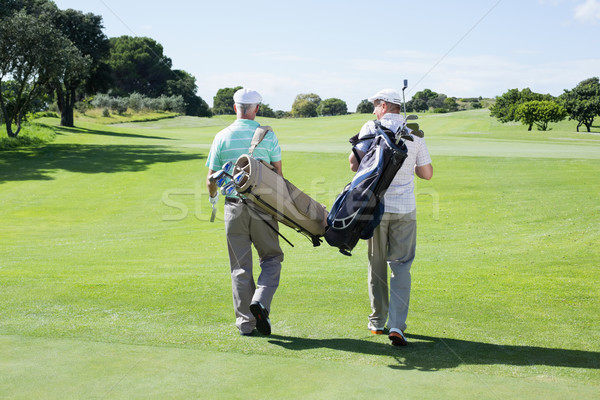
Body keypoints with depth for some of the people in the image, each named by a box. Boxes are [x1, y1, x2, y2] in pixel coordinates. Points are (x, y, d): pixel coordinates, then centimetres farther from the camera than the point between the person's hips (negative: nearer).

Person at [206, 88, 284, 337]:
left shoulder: (222, 137, 1)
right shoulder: (267, 135, -1)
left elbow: (211, 179, 3)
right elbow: (278, 174, 2)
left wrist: (213, 196, 25)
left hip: (234, 206, 1)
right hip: (263, 205, -1)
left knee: (240, 267, 8)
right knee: (271, 257, 14)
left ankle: (245, 323, 10)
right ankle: (260, 302, -9)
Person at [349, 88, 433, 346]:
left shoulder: (371, 128, -2)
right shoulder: (414, 133, 4)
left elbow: (355, 162, -11)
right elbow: (427, 173, 7)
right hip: (405, 208, 1)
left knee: (377, 264, 13)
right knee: (401, 266, 3)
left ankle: (378, 321, 22)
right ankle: (396, 325, -10)